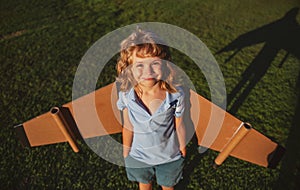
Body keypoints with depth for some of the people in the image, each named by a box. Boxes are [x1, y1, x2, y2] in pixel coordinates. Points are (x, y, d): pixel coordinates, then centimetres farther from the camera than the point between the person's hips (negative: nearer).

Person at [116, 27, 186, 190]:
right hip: (138, 156, 1)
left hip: (169, 156, -1)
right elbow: (128, 128, -9)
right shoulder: (126, 95, -24)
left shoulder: (175, 95, -28)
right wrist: (126, 154, 3)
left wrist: (182, 150, 3)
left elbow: (179, 126, -12)